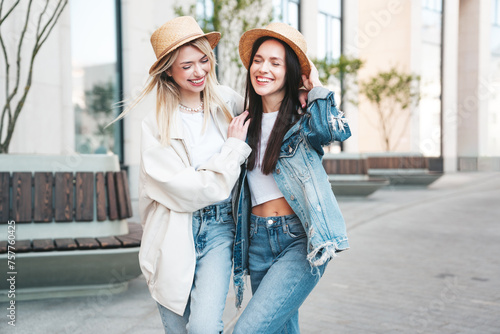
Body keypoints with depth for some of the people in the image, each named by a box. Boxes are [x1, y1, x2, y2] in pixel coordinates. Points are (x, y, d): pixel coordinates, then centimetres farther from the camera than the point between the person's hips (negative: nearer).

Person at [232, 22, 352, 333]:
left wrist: (316, 86, -13)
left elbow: (336, 130, -26)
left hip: (300, 240, -5)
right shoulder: (247, 123, 11)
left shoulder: (303, 119, -2)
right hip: (258, 241, 5)